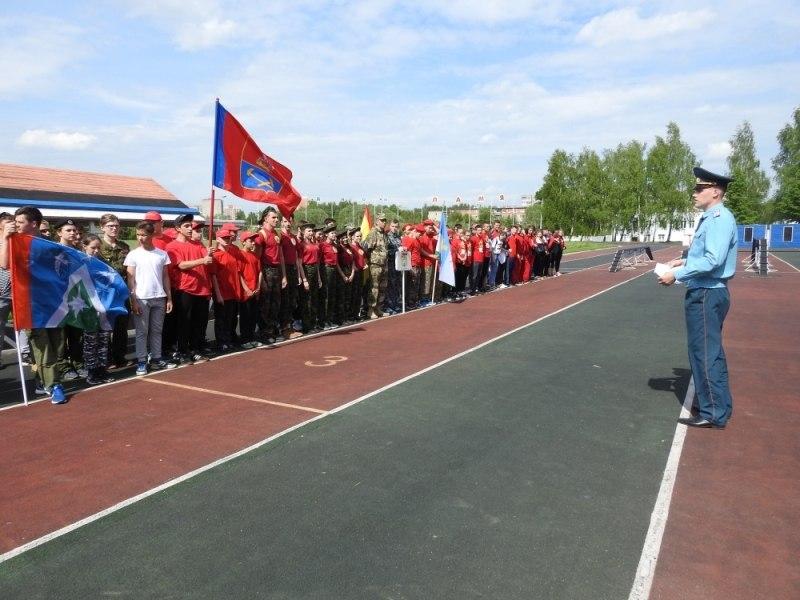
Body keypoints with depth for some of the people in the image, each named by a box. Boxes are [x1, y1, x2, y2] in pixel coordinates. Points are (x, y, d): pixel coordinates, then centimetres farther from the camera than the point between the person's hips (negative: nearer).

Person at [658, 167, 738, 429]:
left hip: (706, 295, -11)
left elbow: (713, 260, -27)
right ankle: (719, 405, 32)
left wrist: (677, 275, -22)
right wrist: (686, 261, 12)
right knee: (711, 351, 19)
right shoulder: (710, 218, 13)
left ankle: (713, 414, 5)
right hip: (706, 293, 11)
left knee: (704, 353, -4)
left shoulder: (720, 219, -18)